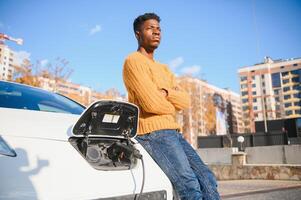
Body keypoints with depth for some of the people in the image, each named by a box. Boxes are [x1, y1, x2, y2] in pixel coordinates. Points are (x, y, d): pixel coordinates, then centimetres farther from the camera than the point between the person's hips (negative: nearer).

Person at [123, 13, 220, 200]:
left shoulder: (164, 69, 23)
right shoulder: (134, 61, -4)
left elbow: (185, 101, 10)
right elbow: (152, 103, -16)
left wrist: (166, 93, -8)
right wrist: (172, 107, 4)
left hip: (173, 132, 9)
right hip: (153, 133, -8)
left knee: (207, 179, 1)